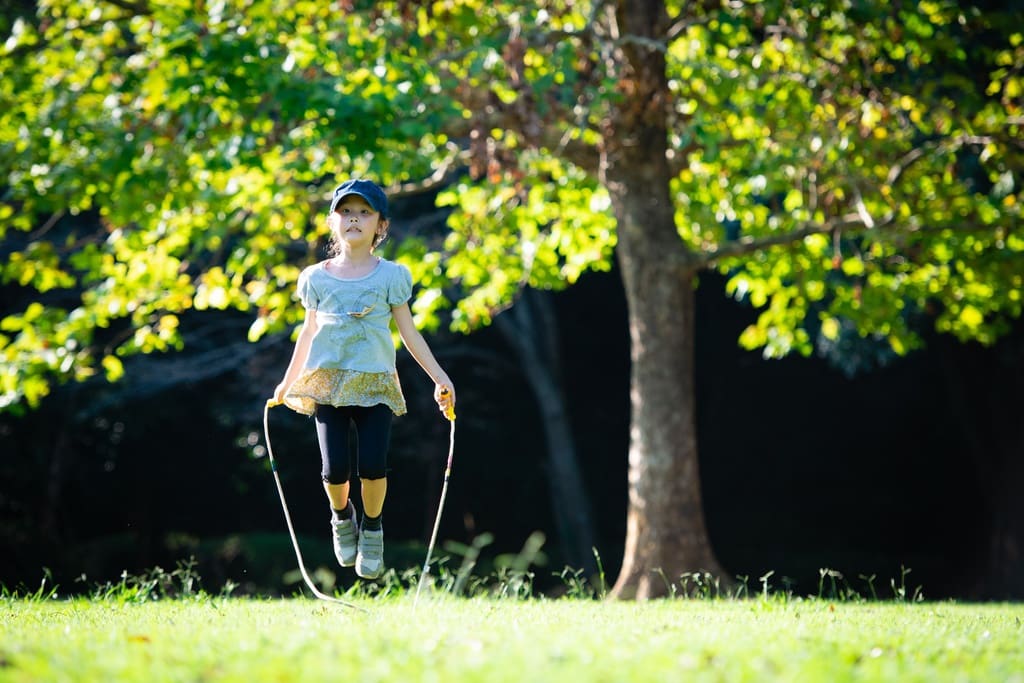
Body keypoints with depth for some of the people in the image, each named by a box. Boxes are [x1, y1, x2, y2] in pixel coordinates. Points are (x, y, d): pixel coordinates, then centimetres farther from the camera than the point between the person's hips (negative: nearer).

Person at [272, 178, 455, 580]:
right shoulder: (317, 278, 7)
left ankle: (372, 529, 13)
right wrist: (288, 382, 21)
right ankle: (342, 517, 26)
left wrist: (439, 377, 3)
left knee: (372, 465, -14)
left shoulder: (391, 276, 4)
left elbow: (408, 332, 8)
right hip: (327, 382, 1)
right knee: (335, 469, -7)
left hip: (375, 384, -1)